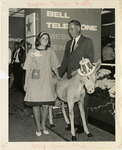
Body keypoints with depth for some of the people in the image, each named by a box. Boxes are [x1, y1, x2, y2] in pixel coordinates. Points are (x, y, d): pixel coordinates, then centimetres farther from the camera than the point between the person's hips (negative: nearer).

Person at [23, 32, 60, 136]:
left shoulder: (50, 51, 8)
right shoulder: (32, 52, 4)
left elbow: (54, 66, 17)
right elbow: (28, 69, 5)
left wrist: (58, 77, 22)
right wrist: (26, 83, 4)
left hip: (47, 82, 2)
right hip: (34, 82, -1)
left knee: (46, 105, 1)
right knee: (36, 105, 2)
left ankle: (43, 126, 21)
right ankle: (38, 127, 16)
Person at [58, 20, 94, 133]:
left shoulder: (87, 41, -2)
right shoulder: (68, 43, 16)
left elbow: (90, 60, -8)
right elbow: (65, 62, 19)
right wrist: (58, 75, 14)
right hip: (70, 78, 5)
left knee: (82, 102, 3)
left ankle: (82, 124, 16)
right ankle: (75, 122, 23)